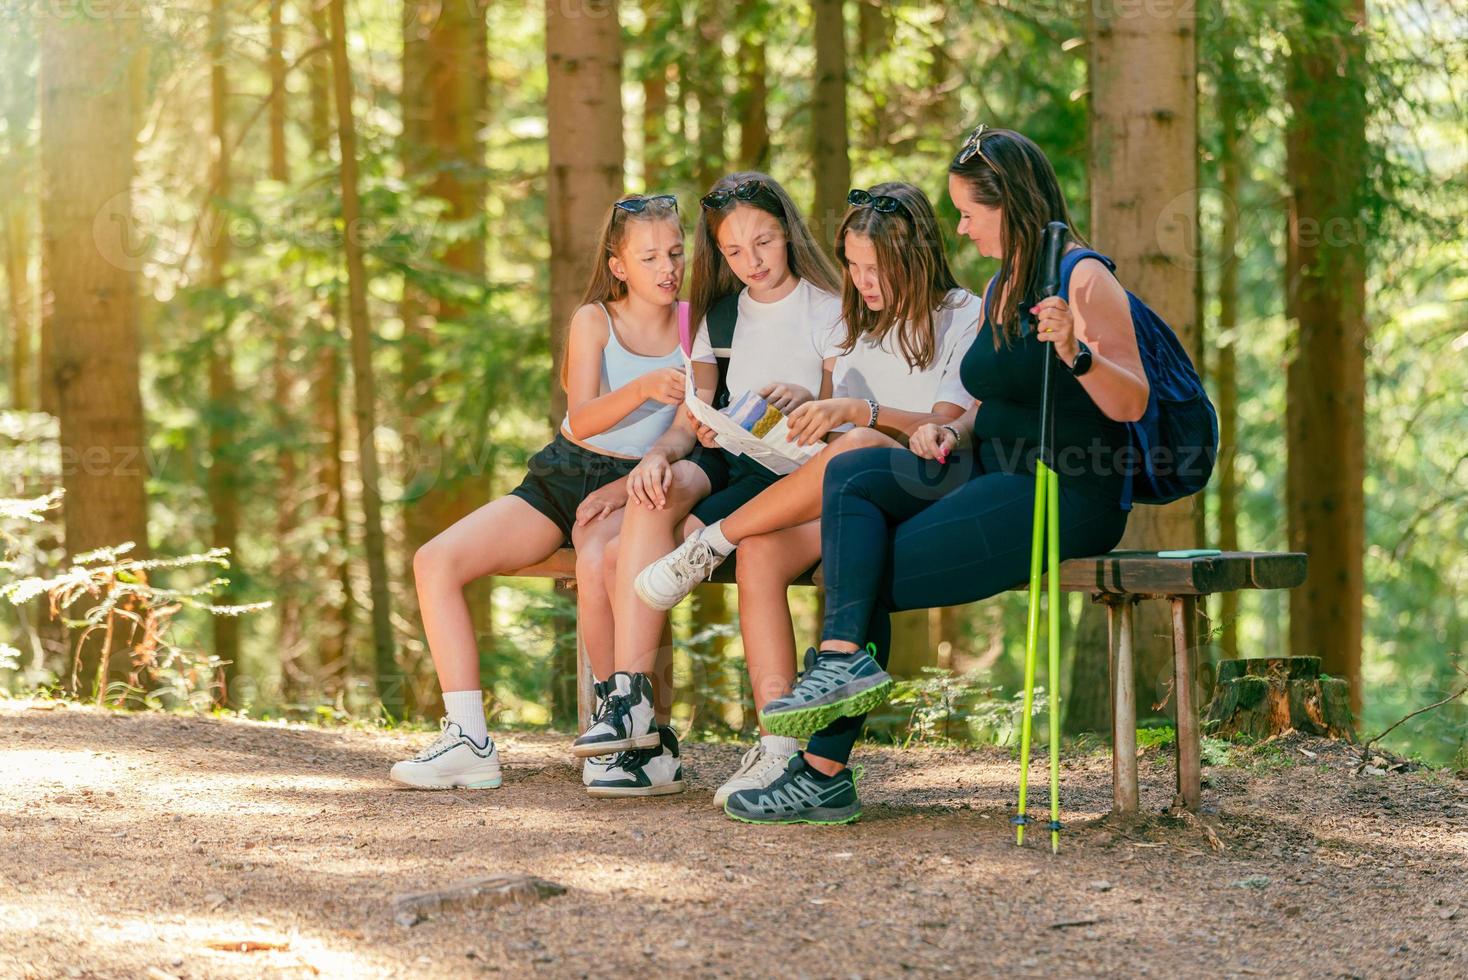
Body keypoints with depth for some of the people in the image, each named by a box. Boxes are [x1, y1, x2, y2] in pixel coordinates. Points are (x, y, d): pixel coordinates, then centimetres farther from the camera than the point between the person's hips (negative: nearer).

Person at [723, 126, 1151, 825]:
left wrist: (1076, 353, -35)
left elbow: (1131, 405, -17)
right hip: (992, 474, 9)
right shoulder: (1000, 288, 17)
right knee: (849, 476, -11)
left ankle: (824, 773, -10)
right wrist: (953, 434, 5)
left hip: (1066, 498, -9)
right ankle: (845, 657, -21)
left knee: (876, 574, -14)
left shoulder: (1081, 279, -10)